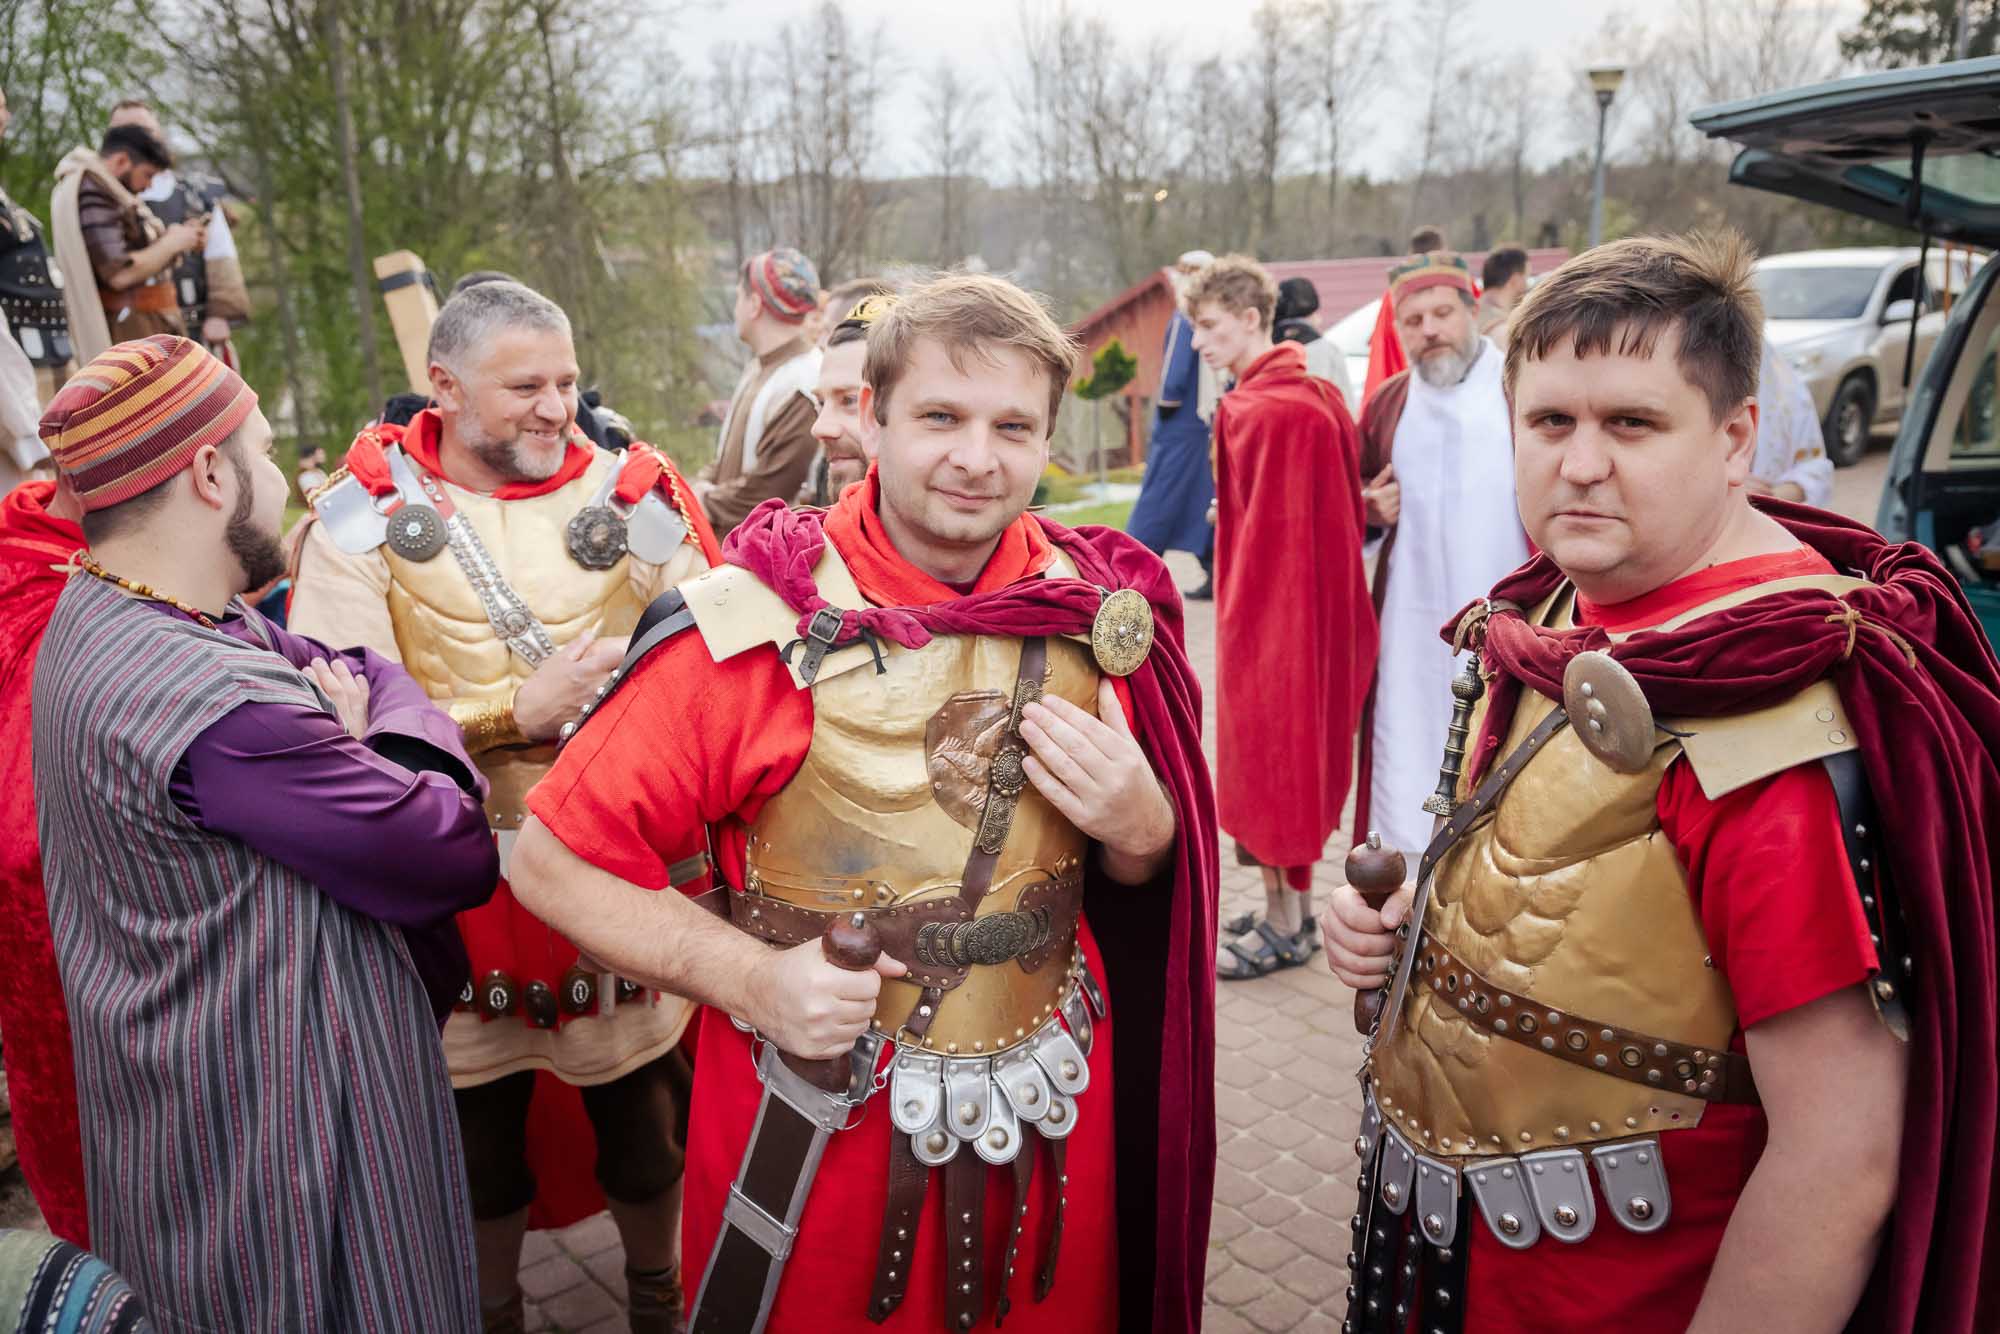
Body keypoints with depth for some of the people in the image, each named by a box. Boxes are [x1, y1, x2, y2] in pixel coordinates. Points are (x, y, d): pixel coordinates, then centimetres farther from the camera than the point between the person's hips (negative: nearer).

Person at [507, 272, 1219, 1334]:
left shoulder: (1092, 605, -5)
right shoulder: (758, 622, -18)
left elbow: (1144, 865, 7)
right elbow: (553, 863, -12)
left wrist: (1140, 825, -15)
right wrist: (749, 976, -23)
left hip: (1055, 1109, 4)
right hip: (818, 1130, -3)